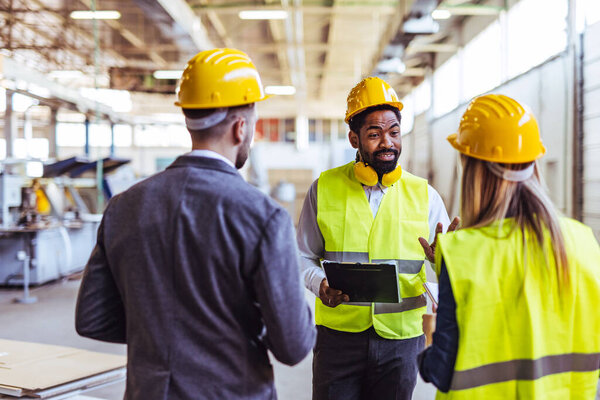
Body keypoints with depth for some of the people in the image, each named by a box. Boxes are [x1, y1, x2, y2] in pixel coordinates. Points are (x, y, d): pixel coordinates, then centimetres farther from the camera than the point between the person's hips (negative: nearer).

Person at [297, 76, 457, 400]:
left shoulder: (424, 195, 3)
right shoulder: (324, 188, 2)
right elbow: (304, 256, 6)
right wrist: (320, 284, -15)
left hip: (400, 337, 1)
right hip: (338, 333, -1)